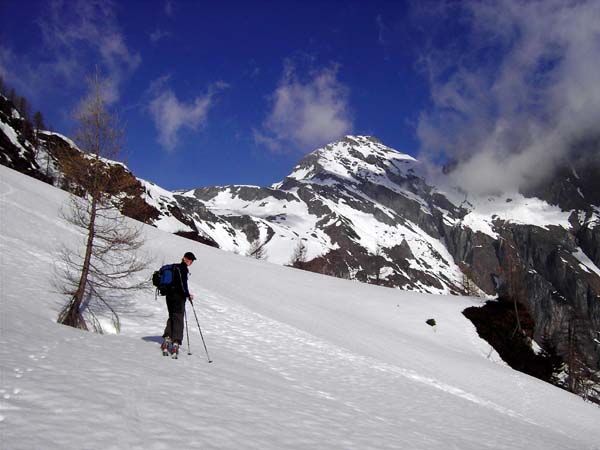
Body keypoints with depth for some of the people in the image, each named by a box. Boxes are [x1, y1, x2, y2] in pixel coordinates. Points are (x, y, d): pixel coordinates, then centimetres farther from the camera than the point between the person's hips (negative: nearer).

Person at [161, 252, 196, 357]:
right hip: (178, 297, -8)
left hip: (169, 296, 8)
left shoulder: (174, 267, 16)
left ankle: (166, 339, 11)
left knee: (172, 318, 20)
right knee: (178, 319, -5)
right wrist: (187, 295, -8)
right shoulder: (183, 268, -11)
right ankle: (175, 343, -12)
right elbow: (182, 283, -20)